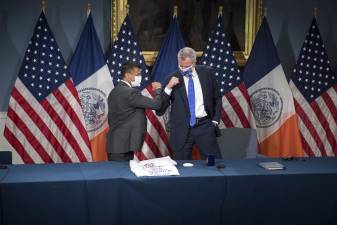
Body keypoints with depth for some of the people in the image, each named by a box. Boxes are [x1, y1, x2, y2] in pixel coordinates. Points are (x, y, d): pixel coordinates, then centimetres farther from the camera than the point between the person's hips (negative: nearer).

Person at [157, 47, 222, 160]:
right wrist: (168, 88, -16)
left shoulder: (207, 73, 4)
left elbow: (217, 98, 16)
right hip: (181, 129, -1)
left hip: (205, 125, 1)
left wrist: (215, 120, 7)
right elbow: (160, 111, -4)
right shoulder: (173, 79, -2)